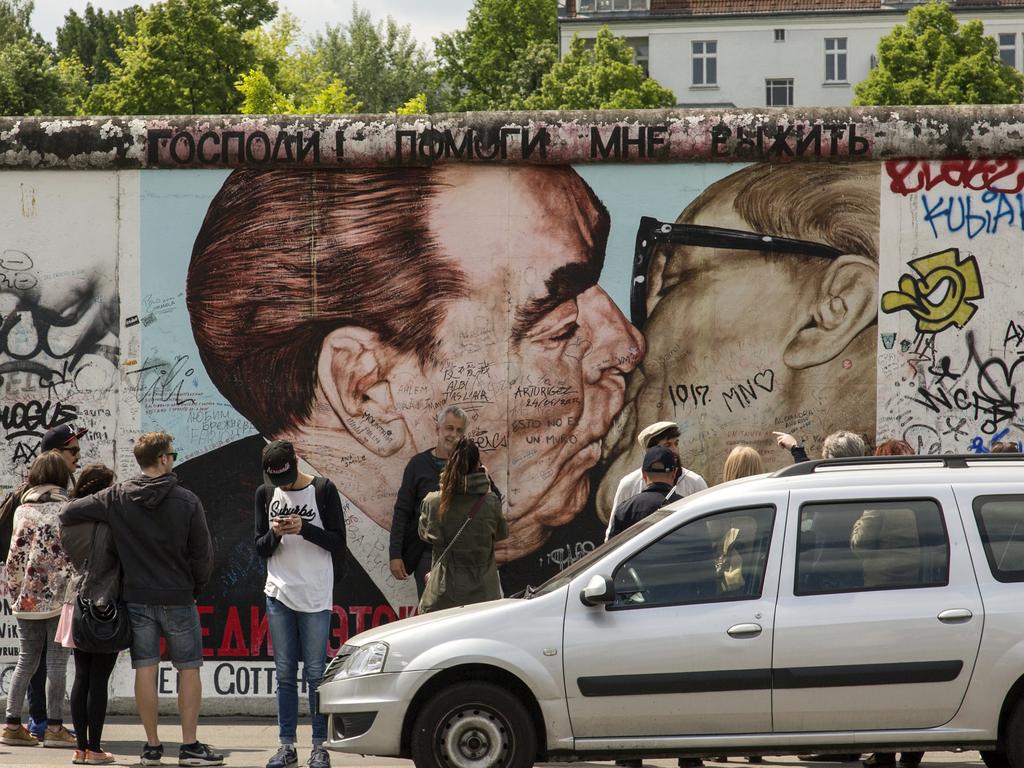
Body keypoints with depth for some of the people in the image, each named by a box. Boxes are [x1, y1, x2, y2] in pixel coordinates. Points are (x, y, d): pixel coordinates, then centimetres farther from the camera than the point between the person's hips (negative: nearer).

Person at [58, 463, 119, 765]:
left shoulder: (68, 522, 3)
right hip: (106, 605, -6)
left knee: (81, 678, 11)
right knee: (99, 681, -1)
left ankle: (81, 747, 12)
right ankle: (94, 749, 2)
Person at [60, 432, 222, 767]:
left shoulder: (117, 498, -2)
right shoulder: (187, 501, -8)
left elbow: (67, 513, 0)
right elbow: (203, 553, -4)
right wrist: (195, 586, 13)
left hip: (136, 598, 2)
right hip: (178, 599, -2)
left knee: (145, 669, 5)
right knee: (189, 670, 6)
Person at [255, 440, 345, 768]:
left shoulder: (323, 490, -3)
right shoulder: (265, 494, 8)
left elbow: (339, 545, -4)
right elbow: (260, 549, 10)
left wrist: (305, 529, -17)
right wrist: (274, 534, -11)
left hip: (315, 596, -4)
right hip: (279, 594, 4)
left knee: (315, 674, -3)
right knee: (285, 673, 5)